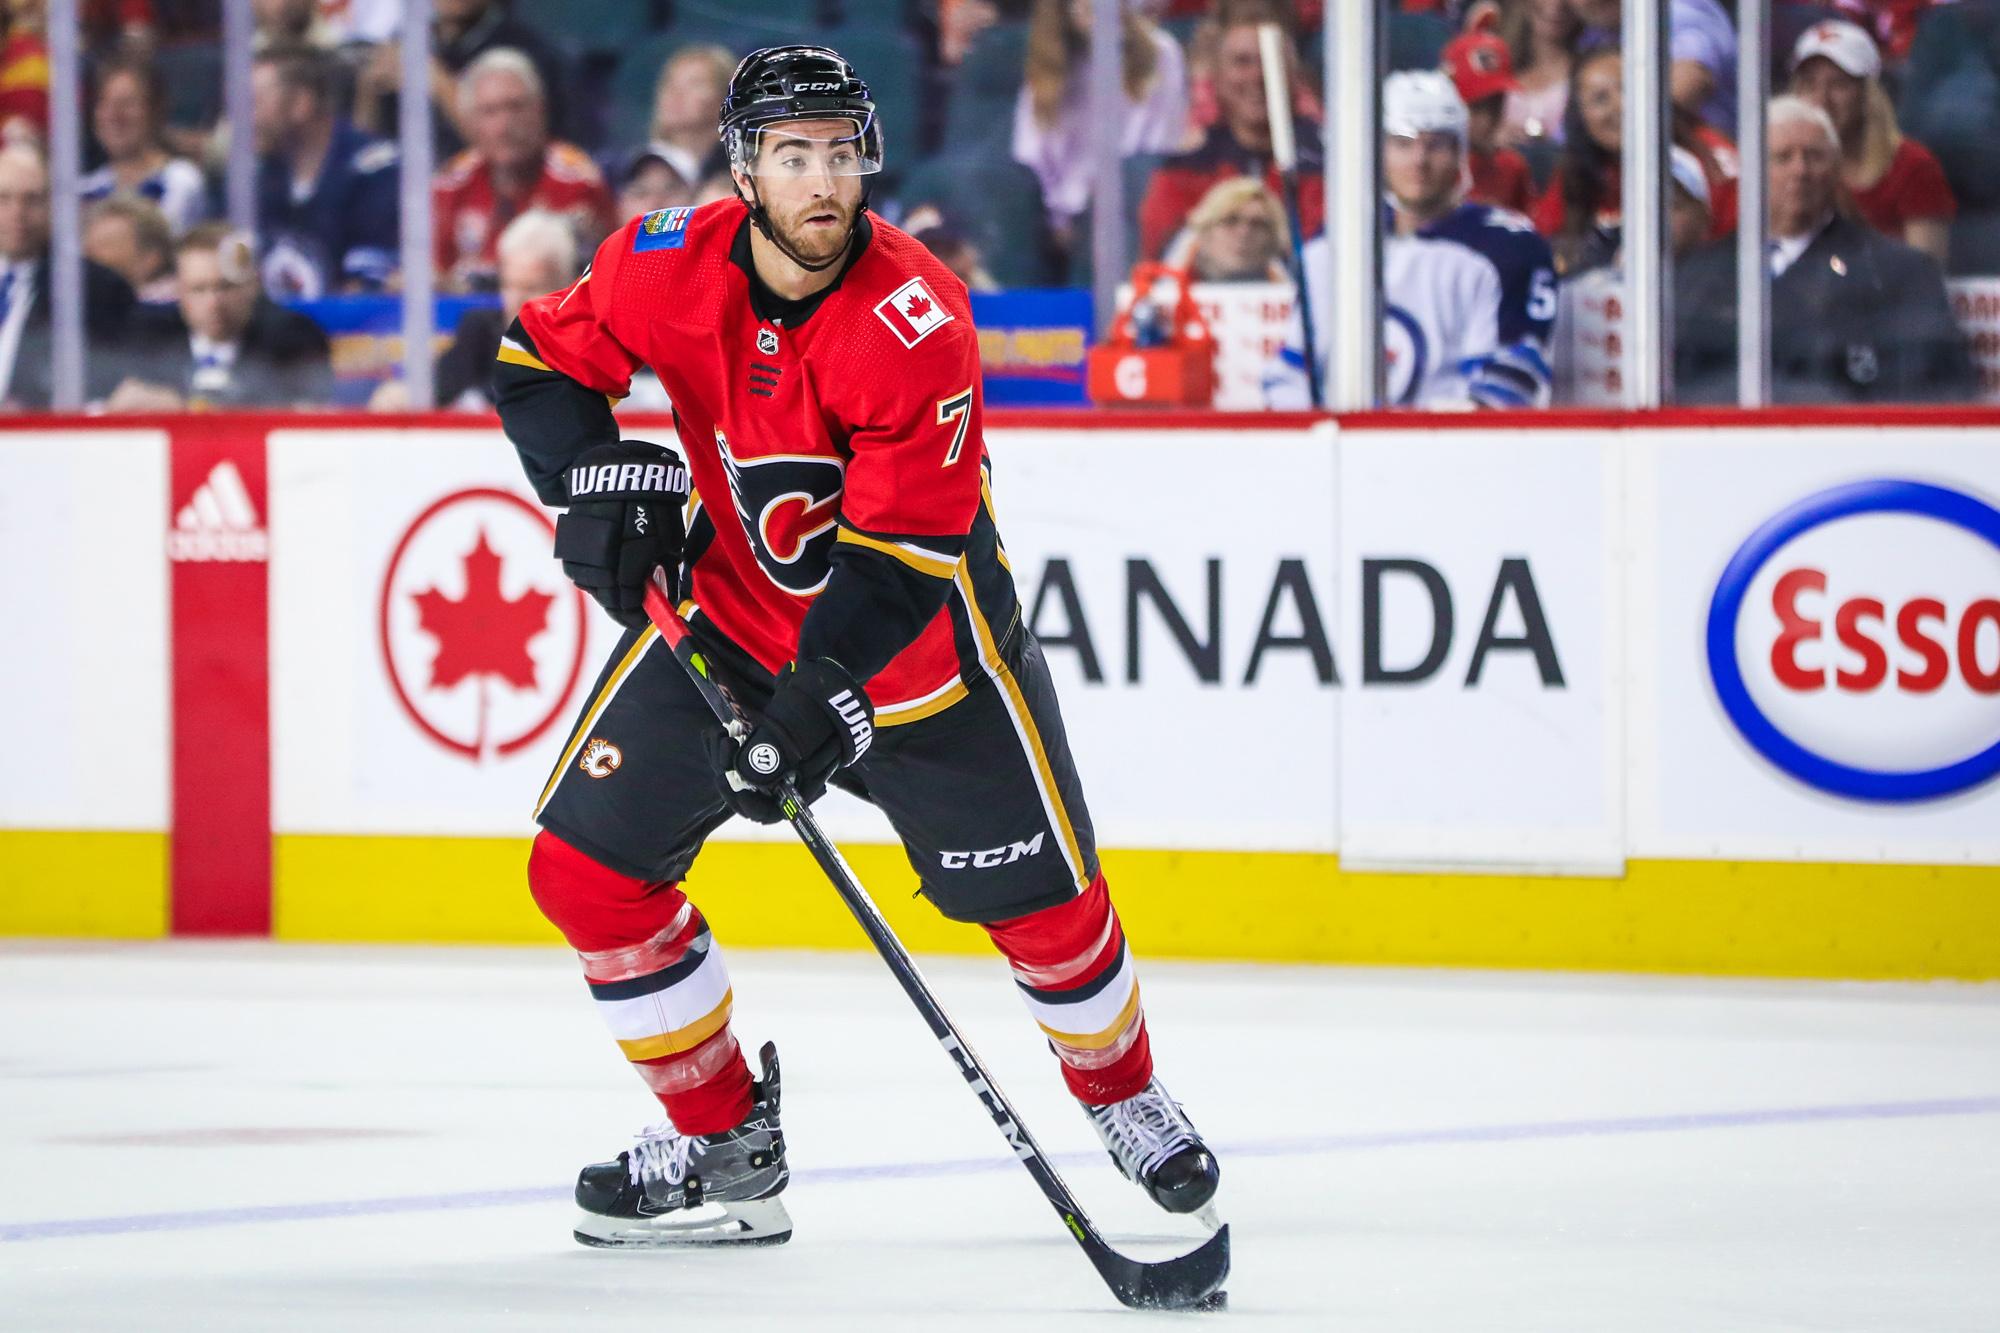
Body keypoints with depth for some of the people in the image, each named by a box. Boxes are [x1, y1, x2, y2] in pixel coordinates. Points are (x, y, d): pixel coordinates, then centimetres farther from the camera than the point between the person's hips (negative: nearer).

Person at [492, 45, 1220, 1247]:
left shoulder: (916, 320, -27)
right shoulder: (669, 267, -16)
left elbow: (900, 552, -28)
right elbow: (541, 360, 2)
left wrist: (820, 701, -37)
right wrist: (596, 478, -16)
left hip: (919, 622, -3)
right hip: (728, 612, 3)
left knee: (1039, 894, 1)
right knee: (587, 865, -6)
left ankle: (1125, 1094, 33)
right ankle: (727, 1141, 8)